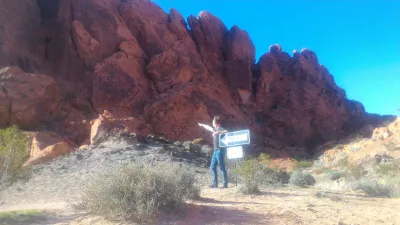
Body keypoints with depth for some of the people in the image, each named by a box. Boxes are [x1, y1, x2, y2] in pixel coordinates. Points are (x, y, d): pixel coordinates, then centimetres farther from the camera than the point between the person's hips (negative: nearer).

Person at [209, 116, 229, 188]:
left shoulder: (221, 129, -12)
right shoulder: (215, 129, 14)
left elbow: (226, 132, -33)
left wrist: (218, 132, -42)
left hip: (220, 151, -9)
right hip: (215, 151, 9)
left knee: (222, 168, -6)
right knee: (213, 167, 11)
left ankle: (225, 184, 0)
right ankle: (215, 183, 18)